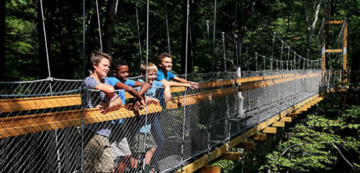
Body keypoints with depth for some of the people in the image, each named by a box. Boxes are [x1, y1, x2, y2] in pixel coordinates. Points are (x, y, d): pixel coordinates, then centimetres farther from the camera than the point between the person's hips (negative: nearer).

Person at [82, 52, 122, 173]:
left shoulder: (104, 82, 19)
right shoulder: (89, 81, -7)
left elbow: (118, 102, 10)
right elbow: (110, 89, -24)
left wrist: (108, 105, -11)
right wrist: (111, 100, -1)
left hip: (104, 132, 8)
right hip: (94, 132, -8)